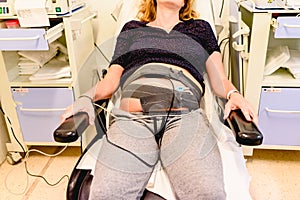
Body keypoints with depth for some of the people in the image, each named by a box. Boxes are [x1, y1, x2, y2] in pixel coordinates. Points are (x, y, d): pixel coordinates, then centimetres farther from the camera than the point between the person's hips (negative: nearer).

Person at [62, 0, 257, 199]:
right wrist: (87, 98, 2)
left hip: (186, 113, 0)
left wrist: (233, 94, -1)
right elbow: (112, 79, 22)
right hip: (132, 115, 1)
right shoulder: (131, 28, 31)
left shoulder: (200, 28, 32)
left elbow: (219, 80, 22)